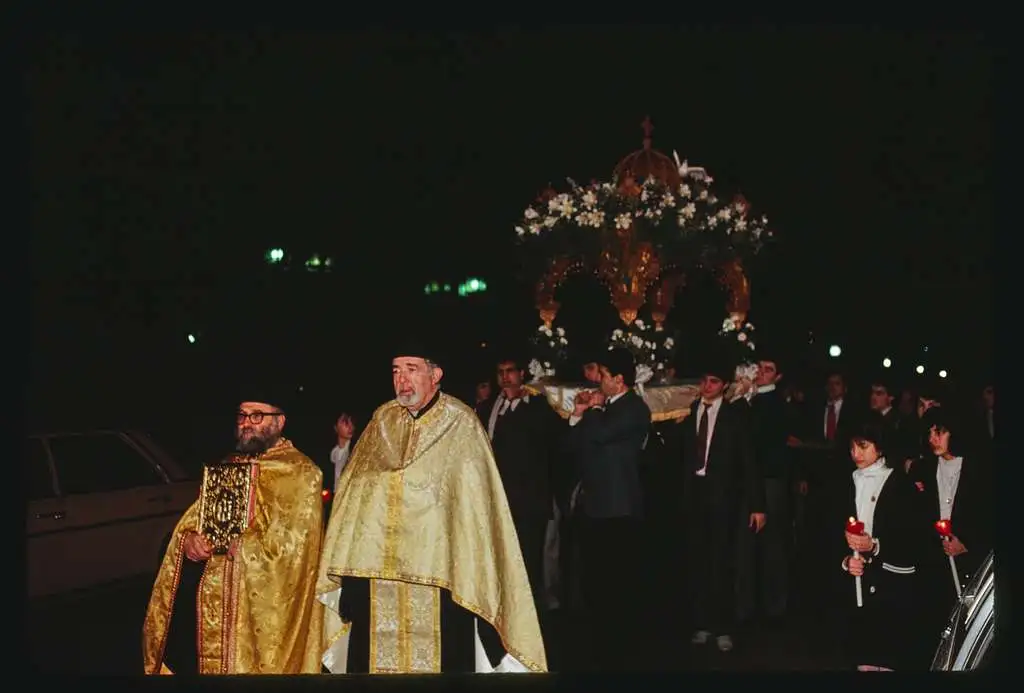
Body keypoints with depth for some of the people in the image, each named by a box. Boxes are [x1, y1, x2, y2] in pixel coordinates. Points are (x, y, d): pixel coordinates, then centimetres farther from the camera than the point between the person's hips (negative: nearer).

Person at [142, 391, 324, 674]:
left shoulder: (300, 473, -5)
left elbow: (291, 542, -16)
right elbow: (195, 515, 16)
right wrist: (189, 537, -9)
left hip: (257, 600, -6)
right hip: (200, 595, 6)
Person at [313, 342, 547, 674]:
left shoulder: (460, 426, -2)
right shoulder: (382, 421, 10)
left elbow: (476, 503, -4)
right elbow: (354, 494, 11)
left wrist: (473, 575, -9)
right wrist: (348, 565, 7)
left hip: (438, 570, -4)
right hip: (377, 569, 4)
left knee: (436, 657, -2)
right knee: (377, 657, 5)